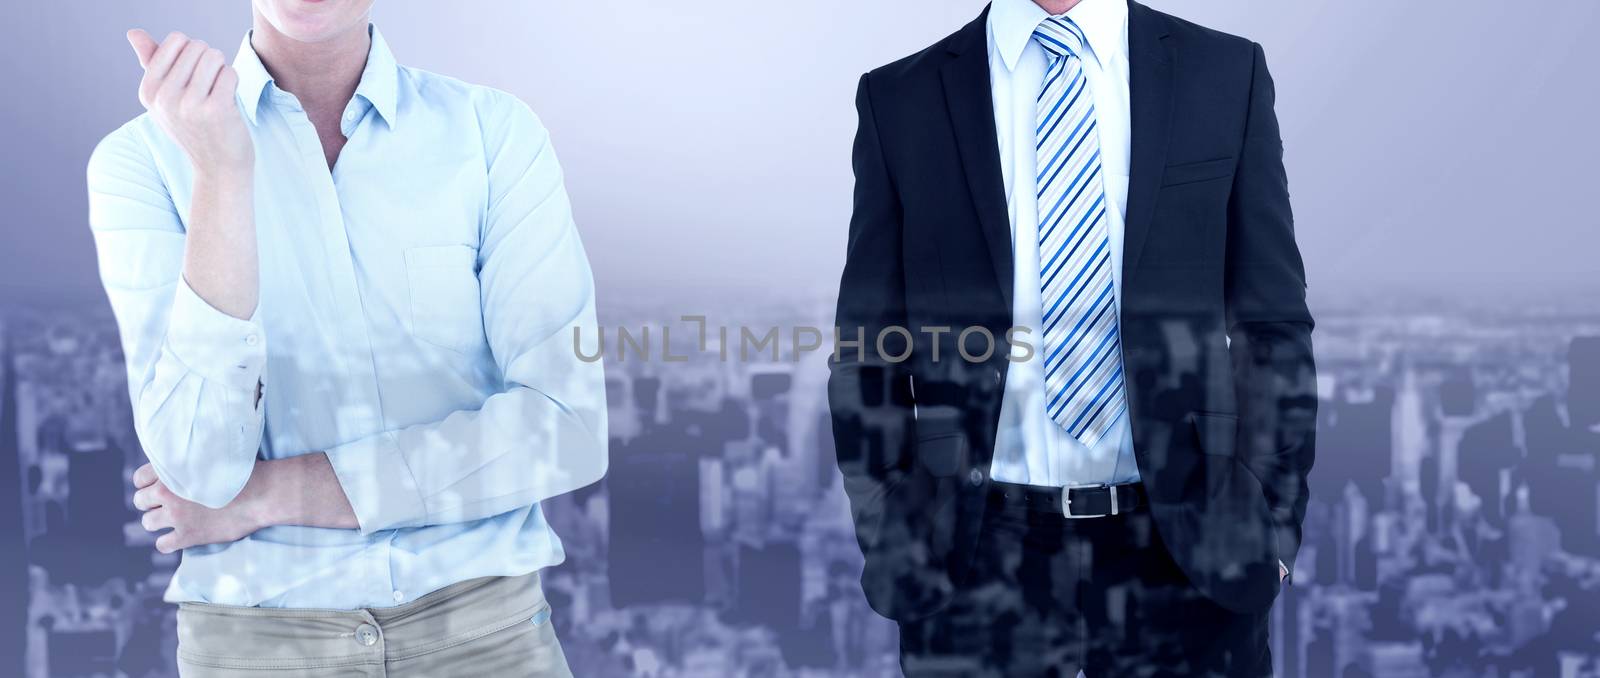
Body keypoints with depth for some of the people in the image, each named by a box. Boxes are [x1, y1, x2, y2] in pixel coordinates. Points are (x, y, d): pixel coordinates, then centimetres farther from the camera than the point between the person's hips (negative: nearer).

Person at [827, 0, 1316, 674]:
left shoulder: (1228, 75, 3)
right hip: (976, 561, 0)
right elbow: (870, 350, 3)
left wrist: (1273, 521, 0)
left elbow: (1274, 322, 4)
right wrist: (887, 544, -1)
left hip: (1188, 545, 1)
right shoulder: (900, 99, 1)